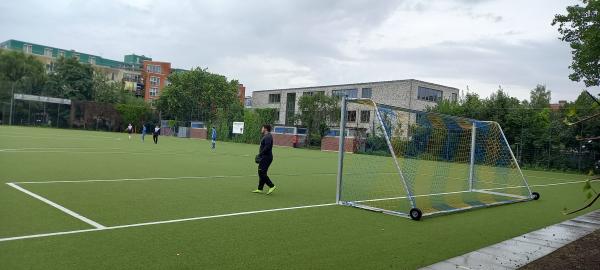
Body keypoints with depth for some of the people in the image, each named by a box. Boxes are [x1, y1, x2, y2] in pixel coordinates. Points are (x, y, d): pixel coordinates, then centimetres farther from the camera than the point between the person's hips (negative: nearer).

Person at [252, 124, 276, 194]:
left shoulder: (268, 137, -16)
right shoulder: (266, 136, 18)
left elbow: (267, 147, -26)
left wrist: (260, 154, -20)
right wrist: (260, 155, 15)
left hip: (266, 157, -11)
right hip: (265, 157, 11)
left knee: (262, 173, -10)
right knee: (261, 173, 12)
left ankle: (271, 186, -6)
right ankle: (260, 189, 16)